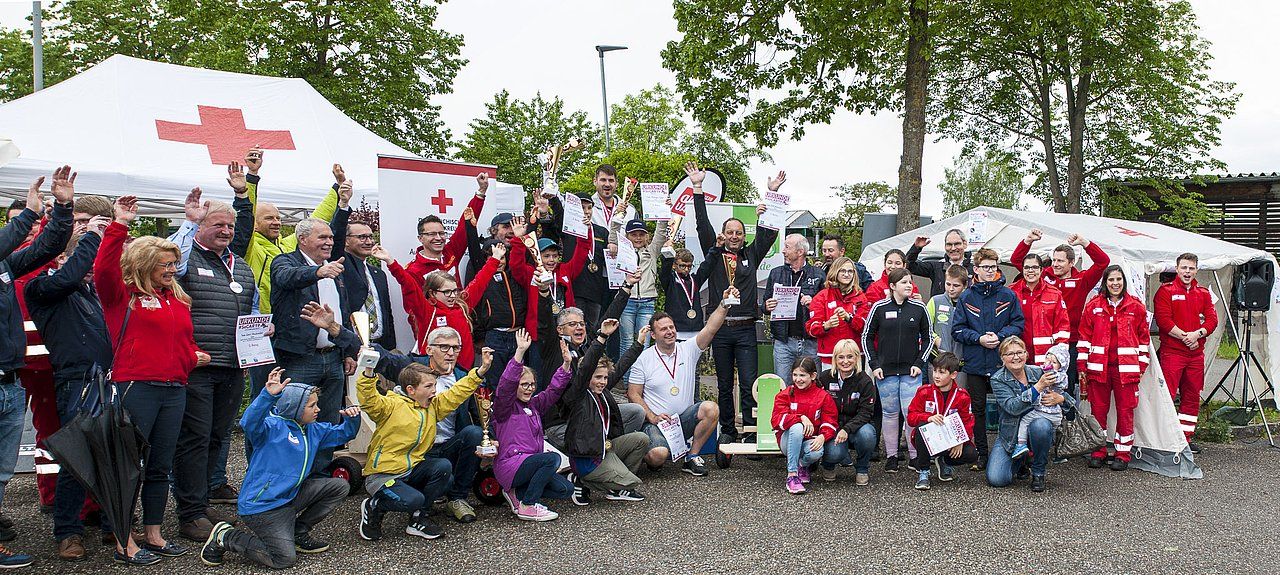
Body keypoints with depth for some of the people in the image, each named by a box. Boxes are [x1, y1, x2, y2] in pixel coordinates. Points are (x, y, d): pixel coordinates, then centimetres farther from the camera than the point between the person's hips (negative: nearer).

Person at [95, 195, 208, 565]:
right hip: (135, 387, -7)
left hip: (174, 389, 7)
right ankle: (124, 543, 5)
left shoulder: (177, 298, 17)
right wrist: (120, 225, -26)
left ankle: (153, 534, 24)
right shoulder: (122, 294, -2)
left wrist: (195, 355, 7)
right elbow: (104, 269, -22)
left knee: (161, 466, 13)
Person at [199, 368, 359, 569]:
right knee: (285, 559, -17)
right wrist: (268, 395, -53)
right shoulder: (273, 426, -16)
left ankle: (298, 533, 12)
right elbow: (249, 423, -37)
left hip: (289, 497, 9)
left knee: (339, 486, 4)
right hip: (261, 506, -9)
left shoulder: (313, 430, 10)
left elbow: (342, 433, 21)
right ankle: (224, 537, 2)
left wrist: (352, 418, -3)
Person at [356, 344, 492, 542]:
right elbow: (369, 400, -28)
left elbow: (457, 393, 10)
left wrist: (480, 370, 2)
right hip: (382, 473, -7)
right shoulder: (391, 405, -12)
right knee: (412, 500, -30)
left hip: (412, 469, 7)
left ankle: (419, 518, -3)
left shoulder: (433, 406, 9)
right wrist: (368, 373, -44)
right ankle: (374, 507, 3)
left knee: (443, 467, -19)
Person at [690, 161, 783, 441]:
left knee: (748, 383, -4)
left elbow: (768, 232, 7)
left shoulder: (751, 255, 12)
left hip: (746, 328, 0)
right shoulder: (714, 254, 9)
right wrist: (697, 189, -2)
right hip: (720, 328, 0)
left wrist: (772, 194, 3)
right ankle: (727, 430, 16)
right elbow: (703, 225, 3)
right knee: (724, 385, 8)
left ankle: (750, 432, -1)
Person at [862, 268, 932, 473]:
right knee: (890, 412, 7)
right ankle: (891, 456, 16)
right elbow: (867, 337, 5)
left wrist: (919, 363, 0)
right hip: (885, 370, 0)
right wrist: (874, 364, -2)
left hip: (911, 371, 0)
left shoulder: (919, 308, 2)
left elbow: (928, 338, 10)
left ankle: (915, 455, 7)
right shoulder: (879, 308, -1)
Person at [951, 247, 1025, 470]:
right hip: (975, 363, 1)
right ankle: (981, 454, 17)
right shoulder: (966, 297, 3)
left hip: (1002, 362, -1)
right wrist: (979, 338, -13)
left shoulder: (1008, 295, 2)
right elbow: (957, 329, 1)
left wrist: (999, 336, -14)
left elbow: (1018, 324, 1)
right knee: (978, 410, 8)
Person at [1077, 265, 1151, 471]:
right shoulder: (1093, 306, 5)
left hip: (1126, 367, -1)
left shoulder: (1136, 307, 4)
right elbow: (1085, 336, 6)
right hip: (1098, 366, 1)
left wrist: (1141, 366, 4)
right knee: (1098, 409, 5)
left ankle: (1123, 453, 11)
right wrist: (1082, 365, 2)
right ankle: (1098, 451, 16)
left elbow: (1144, 337, 8)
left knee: (1125, 410, 2)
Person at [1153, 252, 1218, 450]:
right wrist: (1184, 336, -14)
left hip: (1196, 352, 6)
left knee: (1192, 396, 10)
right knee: (1167, 395, -11)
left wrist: (1197, 334, -11)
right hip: (1171, 351, -6)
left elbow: (1212, 319, 7)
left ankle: (1186, 438, 19)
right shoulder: (1166, 291, -1)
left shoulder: (1203, 293, 15)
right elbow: (1163, 320, -10)